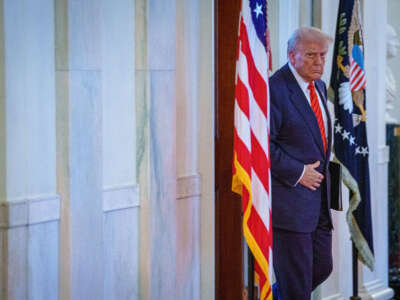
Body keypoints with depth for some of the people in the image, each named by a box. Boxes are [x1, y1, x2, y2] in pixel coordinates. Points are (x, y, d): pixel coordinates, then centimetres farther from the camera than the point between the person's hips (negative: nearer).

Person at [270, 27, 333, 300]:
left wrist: (319, 171, 15)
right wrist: (298, 173, -17)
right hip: (289, 199, -9)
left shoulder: (319, 86, 13)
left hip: (319, 196, 9)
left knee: (323, 267, 13)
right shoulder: (275, 89, -16)